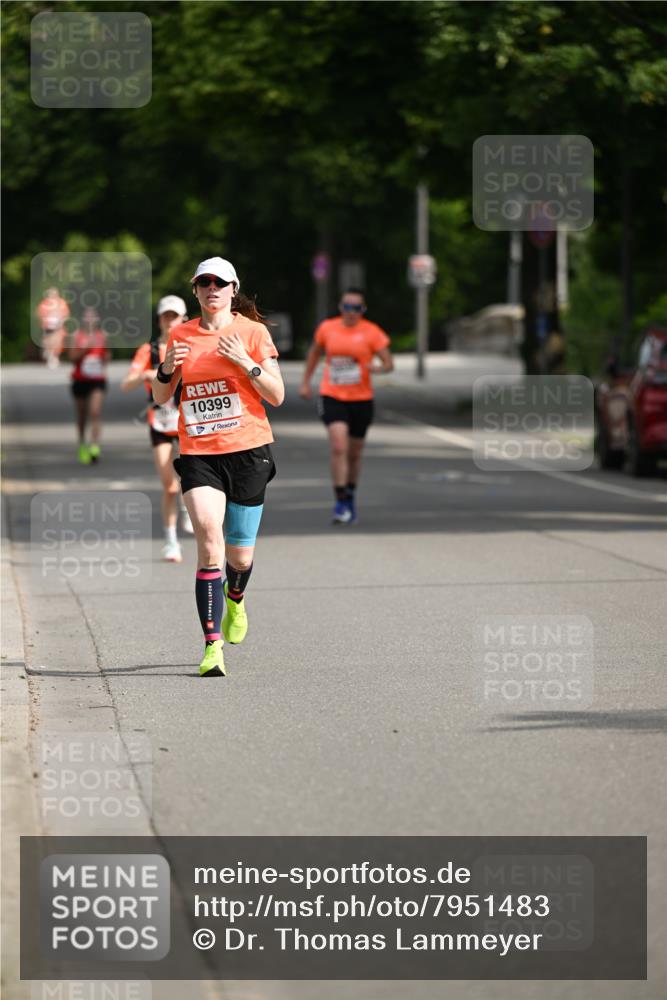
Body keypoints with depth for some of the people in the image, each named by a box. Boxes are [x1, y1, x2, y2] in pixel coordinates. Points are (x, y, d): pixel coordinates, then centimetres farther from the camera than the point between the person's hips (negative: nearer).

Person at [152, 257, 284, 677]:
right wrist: (168, 368, -6)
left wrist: (247, 363, -17)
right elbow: (160, 397, 14)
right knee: (210, 543, -17)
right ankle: (212, 646, -18)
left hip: (248, 451, -1)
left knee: (240, 555, 6)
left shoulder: (253, 332, 0)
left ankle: (235, 598, 44)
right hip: (198, 453, 1)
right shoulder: (182, 335, 9)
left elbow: (277, 396, -3)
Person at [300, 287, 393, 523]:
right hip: (332, 397, -1)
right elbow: (314, 353, 19)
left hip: (361, 399, 1)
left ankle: (350, 496, 39)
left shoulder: (371, 332, -5)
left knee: (354, 453, 14)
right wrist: (305, 382, 18)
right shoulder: (327, 328, 0)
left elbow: (389, 363, -7)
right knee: (338, 447, -19)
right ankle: (341, 503, -18)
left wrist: (378, 368, -29)